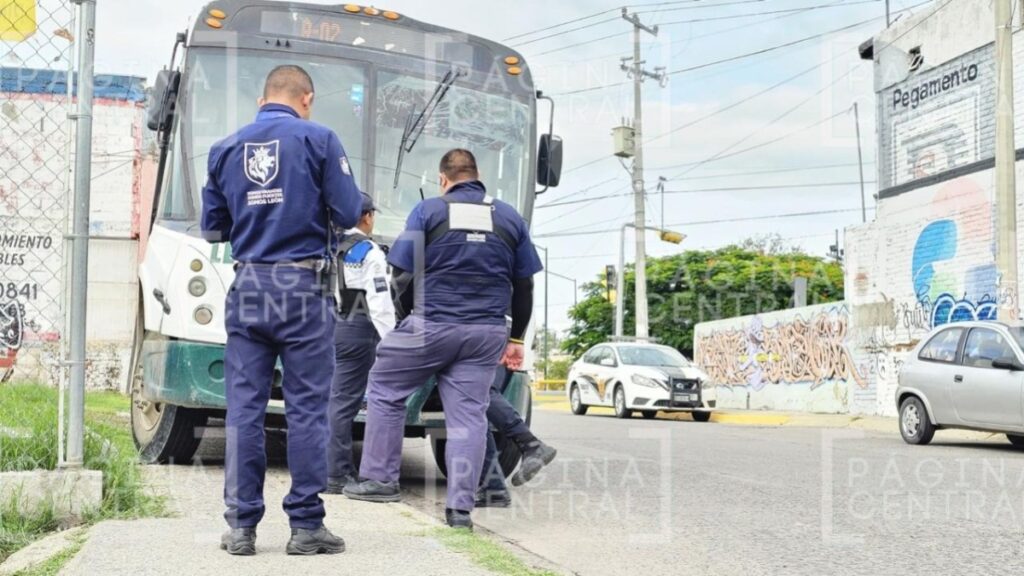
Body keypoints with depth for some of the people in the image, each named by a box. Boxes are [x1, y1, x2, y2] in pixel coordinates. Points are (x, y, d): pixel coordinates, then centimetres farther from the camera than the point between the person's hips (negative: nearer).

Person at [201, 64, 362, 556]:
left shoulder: (225, 149, 10)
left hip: (248, 287, 4)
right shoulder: (319, 140, -2)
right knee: (307, 408, 1)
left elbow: (213, 228, 13)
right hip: (303, 286, -3)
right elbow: (347, 215, -4)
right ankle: (306, 525, 5)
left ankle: (241, 526, 9)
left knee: (243, 407, 6)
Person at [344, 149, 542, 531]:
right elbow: (524, 286, 12)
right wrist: (516, 338, 19)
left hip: (432, 324, -3)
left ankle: (380, 479, 17)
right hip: (487, 334, 3)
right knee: (469, 414, 5)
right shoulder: (510, 218, 10)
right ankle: (461, 506, 2)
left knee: (385, 388, 15)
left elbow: (402, 273, -2)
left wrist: (409, 318, 13)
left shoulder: (428, 211, 0)